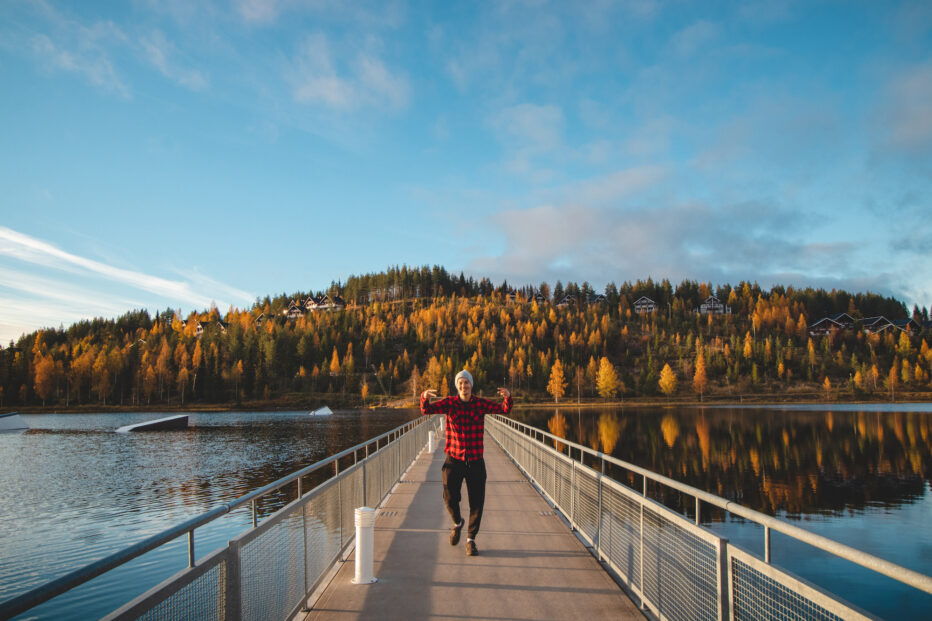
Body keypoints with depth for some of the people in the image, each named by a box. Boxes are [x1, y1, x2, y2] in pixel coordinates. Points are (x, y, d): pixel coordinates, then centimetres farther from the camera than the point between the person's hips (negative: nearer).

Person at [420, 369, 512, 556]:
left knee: (477, 502, 2)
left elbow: (504, 409, -8)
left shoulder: (480, 404, -1)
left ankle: (471, 540, 20)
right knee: (450, 497, -10)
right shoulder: (449, 403, -3)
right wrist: (424, 397, -37)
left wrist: (507, 397, -31)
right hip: (454, 459, -1)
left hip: (476, 461, 1)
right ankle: (457, 522, 24)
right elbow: (427, 410, -15)